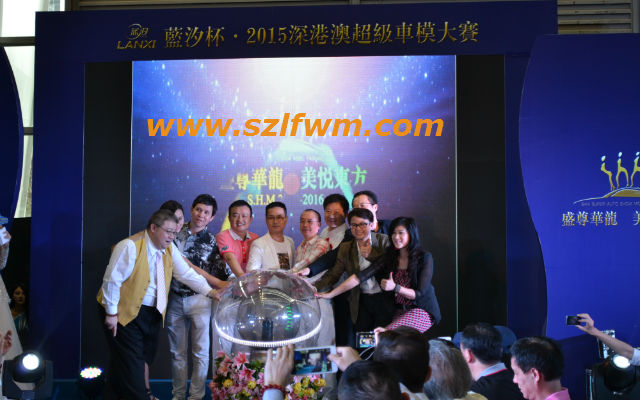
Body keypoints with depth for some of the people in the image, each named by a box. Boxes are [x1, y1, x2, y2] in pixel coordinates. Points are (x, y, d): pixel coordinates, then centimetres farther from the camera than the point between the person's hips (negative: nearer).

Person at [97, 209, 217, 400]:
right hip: (125, 312, -7)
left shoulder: (170, 249, 3)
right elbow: (112, 280, -17)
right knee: (131, 362, -8)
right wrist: (111, 313, -15)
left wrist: (210, 291, -9)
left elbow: (186, 273, 2)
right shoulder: (130, 247, -18)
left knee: (145, 358, 13)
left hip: (152, 313, 7)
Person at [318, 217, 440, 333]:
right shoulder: (389, 256, 2)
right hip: (399, 311, 5)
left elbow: (419, 294, -11)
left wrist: (395, 287, -27)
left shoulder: (424, 257, -9)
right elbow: (360, 276, -6)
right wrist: (330, 294, -13)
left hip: (422, 311, -4)